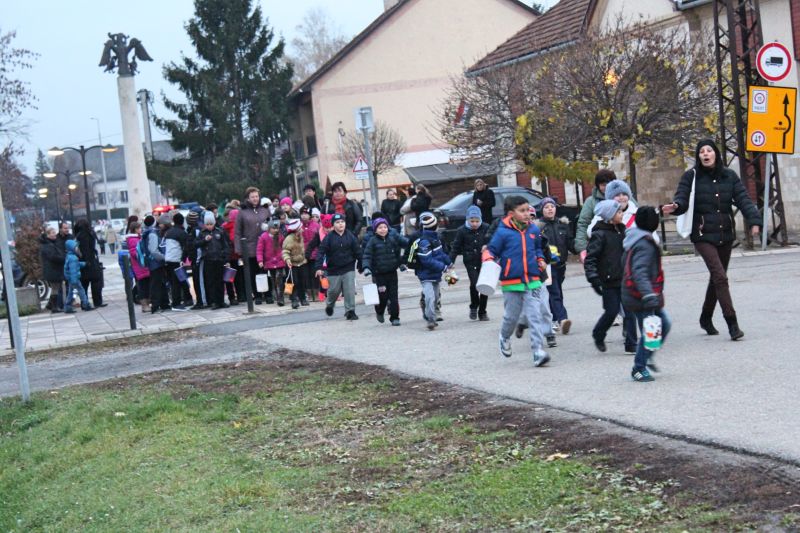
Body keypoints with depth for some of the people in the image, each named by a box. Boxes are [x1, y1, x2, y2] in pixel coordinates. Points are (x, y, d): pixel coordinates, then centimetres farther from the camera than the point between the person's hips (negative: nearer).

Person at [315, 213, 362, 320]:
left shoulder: (350, 236, -1)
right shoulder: (329, 238, -7)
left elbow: (357, 251, 4)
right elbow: (321, 252, -10)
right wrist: (319, 267, -18)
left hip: (349, 268, 1)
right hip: (333, 270, -1)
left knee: (350, 290, -6)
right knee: (334, 290, 10)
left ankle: (350, 311, 2)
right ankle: (329, 305, 39)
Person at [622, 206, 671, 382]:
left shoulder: (636, 240, 11)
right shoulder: (645, 245, -20)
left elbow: (625, 263, 22)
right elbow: (640, 272, -30)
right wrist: (648, 295, -37)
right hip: (640, 299, -10)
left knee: (664, 323, 16)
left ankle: (647, 357, 25)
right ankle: (639, 368, 8)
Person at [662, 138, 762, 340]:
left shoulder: (729, 176, 7)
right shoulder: (691, 176, -1)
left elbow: (743, 199, 1)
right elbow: (682, 198, -9)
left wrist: (754, 221, -13)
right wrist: (675, 206, -34)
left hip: (725, 234, 4)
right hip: (703, 235, -4)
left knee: (717, 277, 14)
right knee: (720, 276, -15)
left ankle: (706, 319, 31)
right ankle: (732, 323, -14)